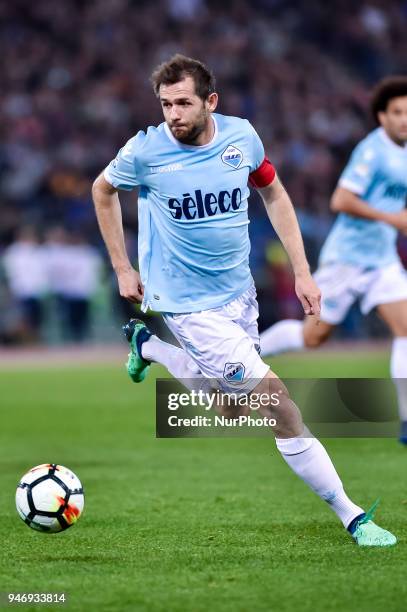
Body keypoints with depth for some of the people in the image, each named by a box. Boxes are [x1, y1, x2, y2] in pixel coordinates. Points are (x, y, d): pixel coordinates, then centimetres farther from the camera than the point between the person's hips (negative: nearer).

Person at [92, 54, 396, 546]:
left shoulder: (241, 136, -7)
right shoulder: (147, 151, -16)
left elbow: (273, 193, 10)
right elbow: (102, 189, 5)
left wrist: (301, 271, 6)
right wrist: (122, 268, 5)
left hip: (237, 292, 5)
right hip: (187, 301, -5)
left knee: (231, 409, 22)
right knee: (273, 395, -14)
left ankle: (146, 346, 43)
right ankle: (349, 515, -7)